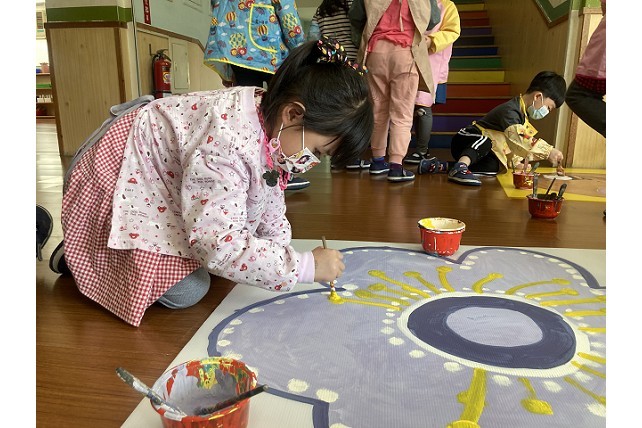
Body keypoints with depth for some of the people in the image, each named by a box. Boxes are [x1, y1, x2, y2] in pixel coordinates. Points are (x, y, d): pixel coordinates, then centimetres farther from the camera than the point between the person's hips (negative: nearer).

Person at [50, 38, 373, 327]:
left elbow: (269, 195, 4)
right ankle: (76, 258, 8)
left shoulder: (271, 117, -11)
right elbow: (219, 245, -39)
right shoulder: (228, 143, -41)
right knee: (186, 292, -12)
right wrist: (304, 266, -33)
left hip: (164, 184, 9)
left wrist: (280, 243, -2)